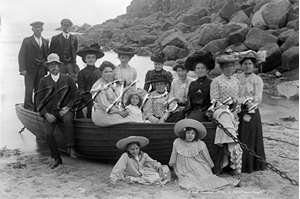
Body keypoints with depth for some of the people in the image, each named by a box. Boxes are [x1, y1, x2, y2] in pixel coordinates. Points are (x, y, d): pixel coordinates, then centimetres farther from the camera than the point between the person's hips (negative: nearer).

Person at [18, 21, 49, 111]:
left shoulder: (45, 42, 12)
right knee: (29, 90, -7)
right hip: (30, 69, -3)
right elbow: (21, 55, -5)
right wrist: (22, 69, -15)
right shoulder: (27, 41, 0)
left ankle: (37, 109, 15)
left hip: (41, 69, 4)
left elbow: (47, 56, 14)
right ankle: (28, 109, 3)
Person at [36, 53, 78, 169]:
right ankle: (56, 158, -3)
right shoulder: (44, 81, 9)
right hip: (50, 112, 1)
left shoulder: (68, 79, 7)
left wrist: (68, 108, -8)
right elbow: (39, 100, 7)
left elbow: (75, 96, 7)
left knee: (68, 119, -36)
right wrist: (46, 114, -7)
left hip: (65, 110, -1)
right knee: (48, 134, -21)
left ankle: (71, 147, -25)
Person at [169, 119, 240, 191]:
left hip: (199, 168, 0)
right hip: (185, 171, 1)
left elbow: (207, 157, 0)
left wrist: (211, 166, 9)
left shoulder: (200, 144, -13)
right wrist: (172, 164, 20)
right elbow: (174, 155, 9)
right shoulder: (177, 142, -9)